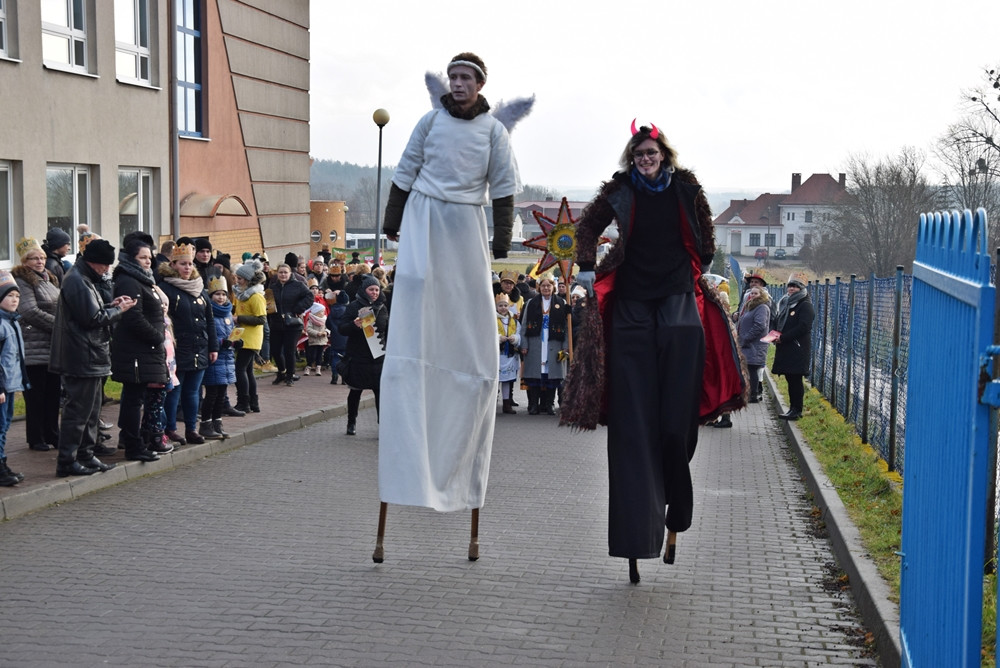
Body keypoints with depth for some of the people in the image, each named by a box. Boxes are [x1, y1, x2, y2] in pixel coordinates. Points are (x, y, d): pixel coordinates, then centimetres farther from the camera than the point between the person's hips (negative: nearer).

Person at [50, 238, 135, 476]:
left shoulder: (84, 279, 17)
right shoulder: (77, 281, -16)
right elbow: (92, 318, -20)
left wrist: (111, 306, 5)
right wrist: (118, 310, -8)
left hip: (91, 358, 11)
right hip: (82, 359, -11)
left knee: (91, 411, 16)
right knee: (78, 411, -6)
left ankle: (86, 456, 24)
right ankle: (67, 461, -1)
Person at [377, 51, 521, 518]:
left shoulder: (492, 130, 3)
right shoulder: (430, 121, 4)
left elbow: (504, 186, 4)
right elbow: (405, 172, 8)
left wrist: (502, 238, -1)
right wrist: (392, 220, 7)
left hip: (466, 222, 0)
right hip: (424, 217, 0)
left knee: (471, 312, 0)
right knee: (415, 289, -8)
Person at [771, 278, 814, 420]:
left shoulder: (805, 305, -5)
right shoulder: (785, 304, 19)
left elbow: (803, 327, -16)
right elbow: (778, 323, 26)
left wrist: (783, 337, -17)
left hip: (797, 348, -8)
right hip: (785, 348, 8)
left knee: (795, 379, -7)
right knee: (790, 379, 9)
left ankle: (796, 410, -4)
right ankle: (793, 408, 14)